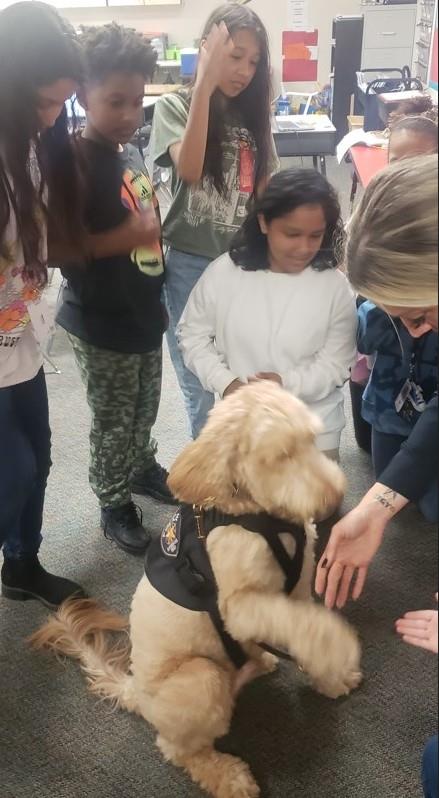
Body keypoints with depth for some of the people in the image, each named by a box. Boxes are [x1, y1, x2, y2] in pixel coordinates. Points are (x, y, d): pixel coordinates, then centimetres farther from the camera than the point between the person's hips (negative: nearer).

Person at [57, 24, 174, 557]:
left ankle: (142, 469, 48)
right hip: (100, 323, -7)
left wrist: (151, 233, 8)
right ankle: (114, 505, 29)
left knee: (144, 408, 24)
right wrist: (124, 237, -27)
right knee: (113, 422, 10)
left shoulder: (130, 152, 4)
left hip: (143, 310, 8)